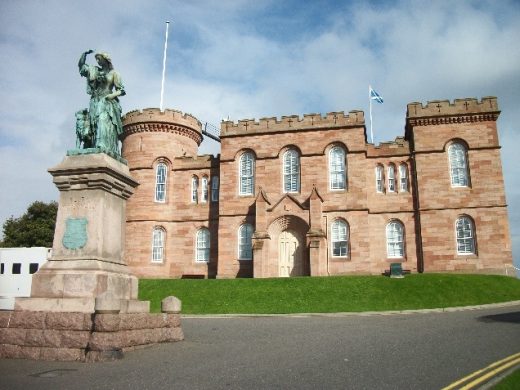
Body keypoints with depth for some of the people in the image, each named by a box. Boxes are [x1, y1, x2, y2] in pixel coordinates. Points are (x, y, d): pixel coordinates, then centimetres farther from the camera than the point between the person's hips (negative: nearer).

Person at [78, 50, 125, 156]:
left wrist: (113, 95, -13)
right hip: (95, 102, 4)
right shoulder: (95, 71, 22)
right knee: (97, 127, -10)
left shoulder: (113, 73, 8)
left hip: (108, 103, -4)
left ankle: (108, 151, -33)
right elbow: (81, 64, 27)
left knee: (106, 126, -21)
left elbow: (121, 91, 3)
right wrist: (85, 53, 22)